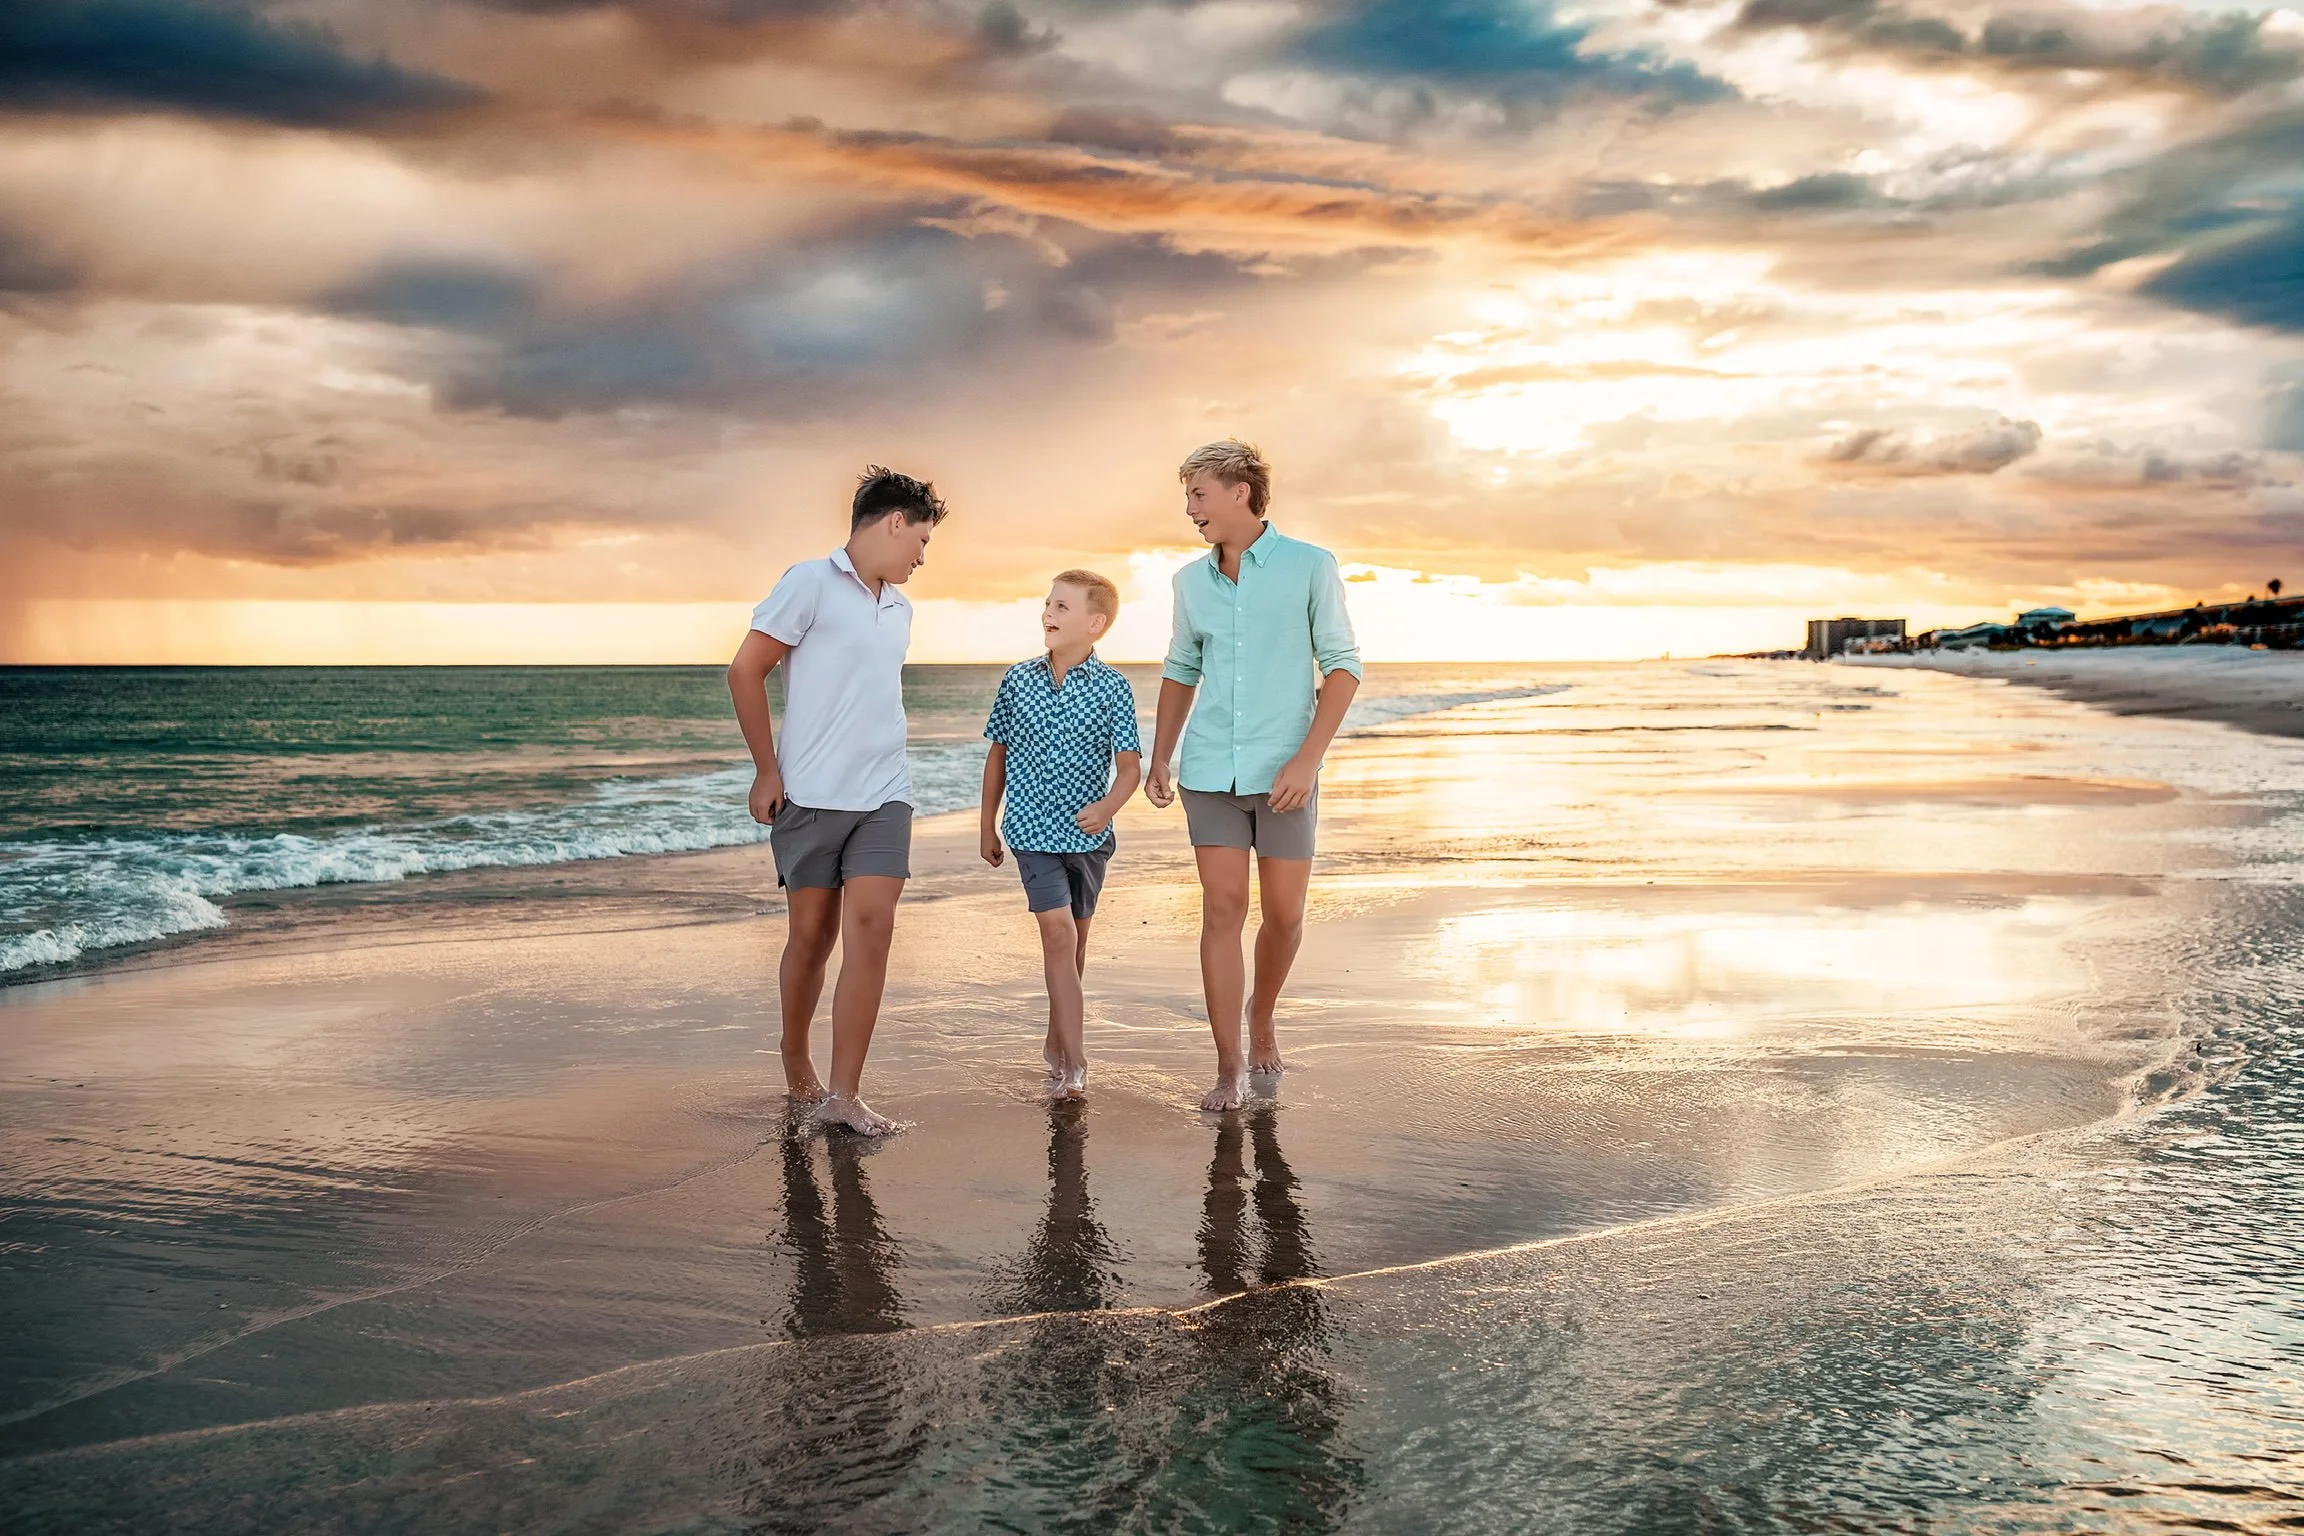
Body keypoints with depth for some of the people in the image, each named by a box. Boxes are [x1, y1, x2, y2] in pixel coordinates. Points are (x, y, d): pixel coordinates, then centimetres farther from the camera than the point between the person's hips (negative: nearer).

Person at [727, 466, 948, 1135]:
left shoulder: (899, 609, 17)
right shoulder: (811, 583, -4)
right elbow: (745, 670, -6)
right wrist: (767, 770, -6)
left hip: (884, 797, 5)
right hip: (811, 797, -5)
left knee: (871, 930, -8)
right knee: (812, 936, 6)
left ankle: (843, 1094, -7)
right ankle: (796, 1064, 28)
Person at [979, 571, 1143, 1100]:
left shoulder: (1112, 688, -4)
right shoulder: (1018, 680, 2)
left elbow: (1130, 764, -6)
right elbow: (999, 754, 12)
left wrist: (1108, 806, -27)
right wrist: (987, 826, 14)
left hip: (1088, 834, 1)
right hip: (1034, 831, 0)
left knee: (1073, 941, 13)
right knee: (1058, 931, -13)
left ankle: (1058, 1042, 32)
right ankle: (1075, 1063, -15)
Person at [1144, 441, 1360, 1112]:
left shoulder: (1311, 566, -4)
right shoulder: (1191, 581, 8)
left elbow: (1343, 665, -4)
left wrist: (1308, 757, -14)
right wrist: (1160, 758, 9)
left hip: (1283, 771, -2)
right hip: (1210, 771, 2)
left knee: (1284, 915, 4)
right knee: (1223, 911, -3)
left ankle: (1262, 1018, 33)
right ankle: (1229, 1070, 2)